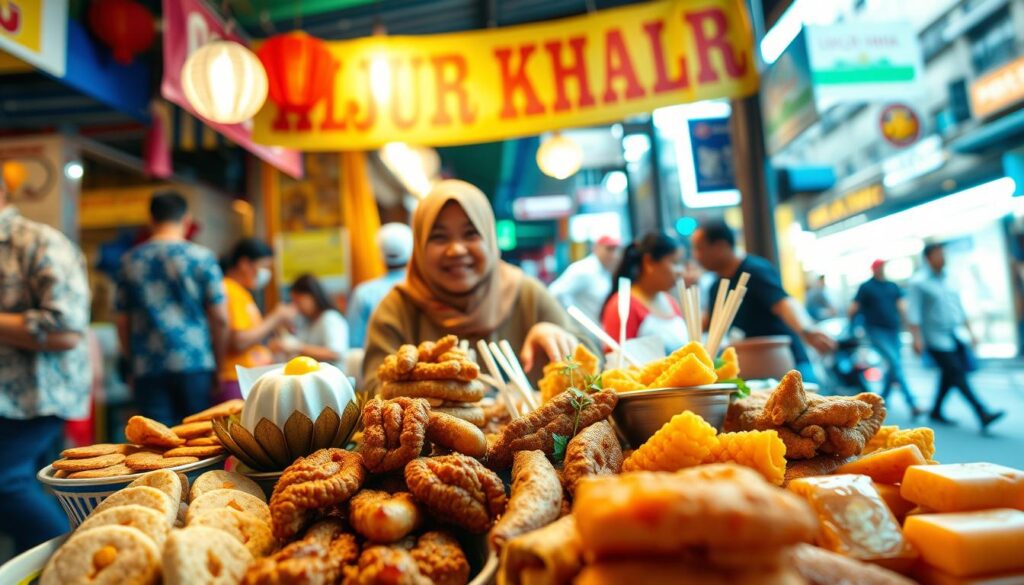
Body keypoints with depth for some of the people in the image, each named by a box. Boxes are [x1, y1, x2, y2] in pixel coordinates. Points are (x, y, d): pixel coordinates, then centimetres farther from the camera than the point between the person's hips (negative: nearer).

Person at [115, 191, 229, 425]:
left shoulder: (130, 261, 7)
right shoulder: (202, 257, -2)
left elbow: (122, 322, 10)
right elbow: (220, 319, -4)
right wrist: (218, 363, 7)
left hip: (147, 369, 2)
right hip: (195, 364, -2)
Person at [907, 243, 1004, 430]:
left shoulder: (948, 279, 14)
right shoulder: (919, 282, -8)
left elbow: (959, 308, 21)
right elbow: (913, 312, -13)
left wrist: (970, 332, 19)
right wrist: (917, 338, -19)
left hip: (954, 336, 8)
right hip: (935, 338, -8)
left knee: (949, 375, 9)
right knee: (957, 374, -11)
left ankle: (936, 411, 22)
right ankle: (983, 414, -13)